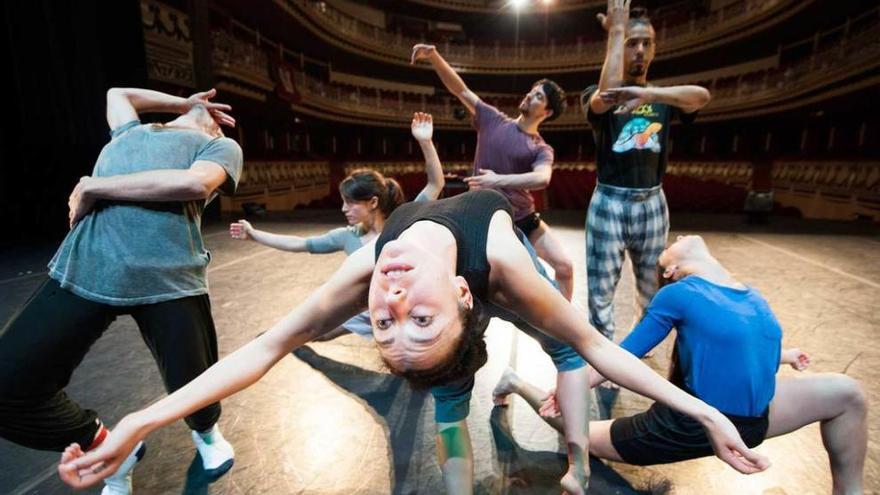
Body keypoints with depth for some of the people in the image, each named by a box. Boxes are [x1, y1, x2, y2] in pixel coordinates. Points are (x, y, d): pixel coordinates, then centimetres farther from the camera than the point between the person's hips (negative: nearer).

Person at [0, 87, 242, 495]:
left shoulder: (222, 146, 15)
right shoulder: (130, 132, 31)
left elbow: (194, 183, -6)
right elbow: (117, 92, 52)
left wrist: (93, 187, -1)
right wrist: (186, 103, 40)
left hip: (169, 276, -4)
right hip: (84, 266, 5)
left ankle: (206, 431, 38)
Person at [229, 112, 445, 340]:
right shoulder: (347, 237, -2)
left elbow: (436, 184, -19)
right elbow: (298, 244, 7)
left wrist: (425, 142, -30)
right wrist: (253, 234, 10)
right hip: (357, 317, 4)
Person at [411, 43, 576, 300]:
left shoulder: (541, 149, -4)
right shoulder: (493, 120, 2)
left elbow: (542, 178, -26)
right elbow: (461, 90, 0)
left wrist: (499, 180, -37)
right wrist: (434, 57, -12)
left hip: (524, 219, 0)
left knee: (564, 265, -8)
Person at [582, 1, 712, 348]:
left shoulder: (664, 98, 9)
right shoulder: (594, 96, 0)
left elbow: (702, 96, -15)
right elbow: (607, 93, -26)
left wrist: (649, 94, -34)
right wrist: (615, 30, -17)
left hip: (652, 204, 4)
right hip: (609, 203, -3)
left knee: (652, 288, 16)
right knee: (600, 291, 0)